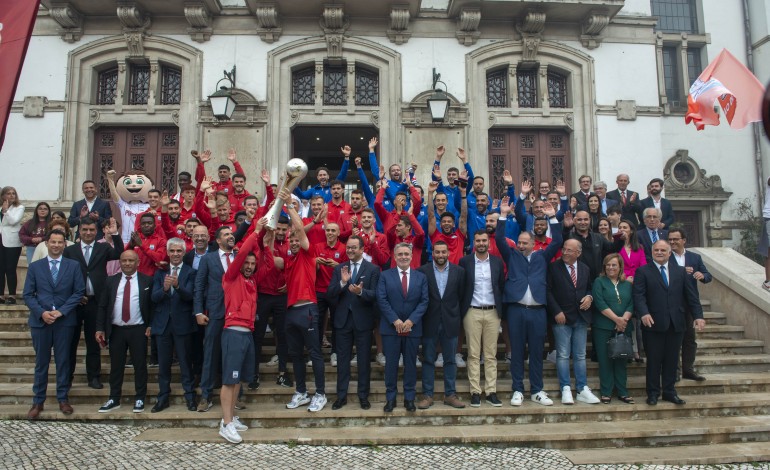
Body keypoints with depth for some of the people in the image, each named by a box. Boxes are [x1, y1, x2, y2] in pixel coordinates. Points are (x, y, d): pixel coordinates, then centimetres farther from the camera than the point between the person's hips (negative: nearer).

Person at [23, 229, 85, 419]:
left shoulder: (73, 266, 4)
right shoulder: (35, 267, 6)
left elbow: (79, 292, -1)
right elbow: (28, 295, 3)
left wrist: (61, 311, -11)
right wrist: (42, 313, -12)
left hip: (65, 321, -1)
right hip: (40, 320, 1)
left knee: (63, 361, 6)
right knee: (41, 362, 7)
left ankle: (63, 398, 17)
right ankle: (38, 401, 15)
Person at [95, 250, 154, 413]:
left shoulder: (147, 281, 0)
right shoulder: (111, 281, 7)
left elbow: (152, 305, 1)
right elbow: (102, 306, 6)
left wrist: (150, 325, -6)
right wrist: (100, 328, 0)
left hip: (138, 330, -2)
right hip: (116, 330, 2)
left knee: (140, 365, 4)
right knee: (116, 366, 9)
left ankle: (140, 399, 15)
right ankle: (114, 399, 21)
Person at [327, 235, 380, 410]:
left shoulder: (373, 269, -3)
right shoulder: (339, 268, 6)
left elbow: (374, 294, -11)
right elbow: (329, 294, -3)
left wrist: (360, 291, -30)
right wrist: (342, 282, -20)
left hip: (363, 319, -2)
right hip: (343, 319, 3)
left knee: (364, 359, 7)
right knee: (342, 359, 10)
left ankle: (363, 396, 19)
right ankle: (341, 395, 20)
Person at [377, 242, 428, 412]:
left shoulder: (421, 277, 8)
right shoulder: (385, 276, 3)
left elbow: (424, 301, 1)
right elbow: (381, 300, -5)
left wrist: (411, 320, -12)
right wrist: (395, 320, -14)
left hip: (413, 327, 1)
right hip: (390, 327, -1)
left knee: (411, 363, 7)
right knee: (391, 363, 4)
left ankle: (409, 398, 17)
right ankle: (390, 397, 14)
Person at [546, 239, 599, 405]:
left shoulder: (585, 269, 11)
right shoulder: (553, 267, -3)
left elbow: (589, 289, 21)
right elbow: (548, 291, -6)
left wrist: (589, 297, -2)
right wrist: (556, 312, -13)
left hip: (581, 318, 4)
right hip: (562, 317, -4)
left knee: (580, 355, 9)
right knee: (563, 355, -1)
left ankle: (582, 390, 14)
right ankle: (566, 390, 6)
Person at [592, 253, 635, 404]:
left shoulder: (627, 284, 14)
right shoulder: (599, 282, 3)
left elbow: (631, 304, 4)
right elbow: (600, 303, -8)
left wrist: (624, 319, -12)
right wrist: (616, 319, -13)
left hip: (623, 328, 3)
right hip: (603, 328, -3)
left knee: (621, 360, 7)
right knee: (605, 360, -1)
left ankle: (622, 392, 14)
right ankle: (606, 392, 6)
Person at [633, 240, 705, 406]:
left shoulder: (680, 271, 12)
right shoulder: (643, 272, 0)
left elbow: (691, 294, 8)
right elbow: (639, 295, -10)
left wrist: (698, 315, -2)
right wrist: (644, 313, -26)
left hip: (676, 324, 3)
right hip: (654, 323, -3)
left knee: (672, 359, 10)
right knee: (654, 359, 3)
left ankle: (669, 391, 23)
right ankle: (653, 393, 15)